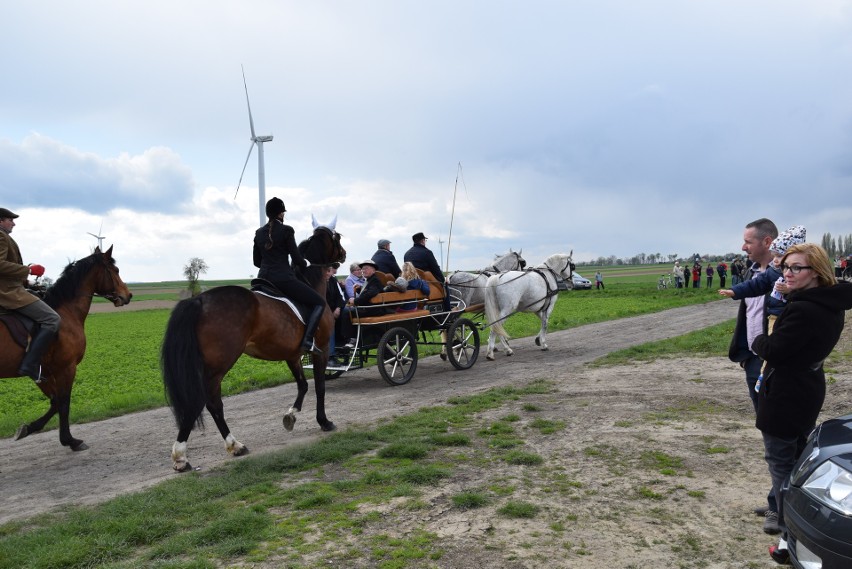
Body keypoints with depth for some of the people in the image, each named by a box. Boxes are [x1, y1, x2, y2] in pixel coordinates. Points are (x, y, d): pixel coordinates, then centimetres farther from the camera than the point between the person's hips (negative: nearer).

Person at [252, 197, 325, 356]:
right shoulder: (286, 230, -6)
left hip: (263, 279, 7)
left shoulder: (259, 232, 11)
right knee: (320, 302, 0)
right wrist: (306, 264, 13)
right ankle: (308, 340, -17)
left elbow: (256, 261, 16)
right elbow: (296, 258, -7)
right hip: (284, 279, -6)